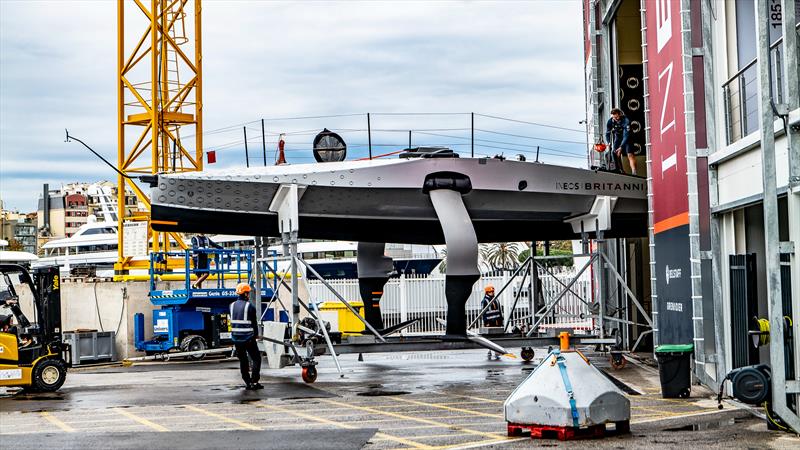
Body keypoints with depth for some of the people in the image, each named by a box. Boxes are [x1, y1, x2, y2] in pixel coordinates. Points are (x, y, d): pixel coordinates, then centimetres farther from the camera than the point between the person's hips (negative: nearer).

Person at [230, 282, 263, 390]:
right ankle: (254, 382, -3)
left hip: (236, 338, 5)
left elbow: (232, 321, 9)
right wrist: (256, 334, 9)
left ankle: (247, 382, 12)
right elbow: (254, 323, -4)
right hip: (248, 338, -5)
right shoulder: (249, 306, -10)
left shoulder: (232, 306, 6)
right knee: (256, 358, 5)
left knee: (242, 360, 12)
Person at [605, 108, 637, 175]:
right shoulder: (610, 121, -18)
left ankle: (634, 172, -27)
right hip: (618, 138, 5)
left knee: (630, 155, -19)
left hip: (626, 138, -4)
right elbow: (607, 133, -9)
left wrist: (621, 147, -42)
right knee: (617, 155, -7)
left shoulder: (626, 121, -32)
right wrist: (609, 143, -23)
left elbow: (626, 135, -35)